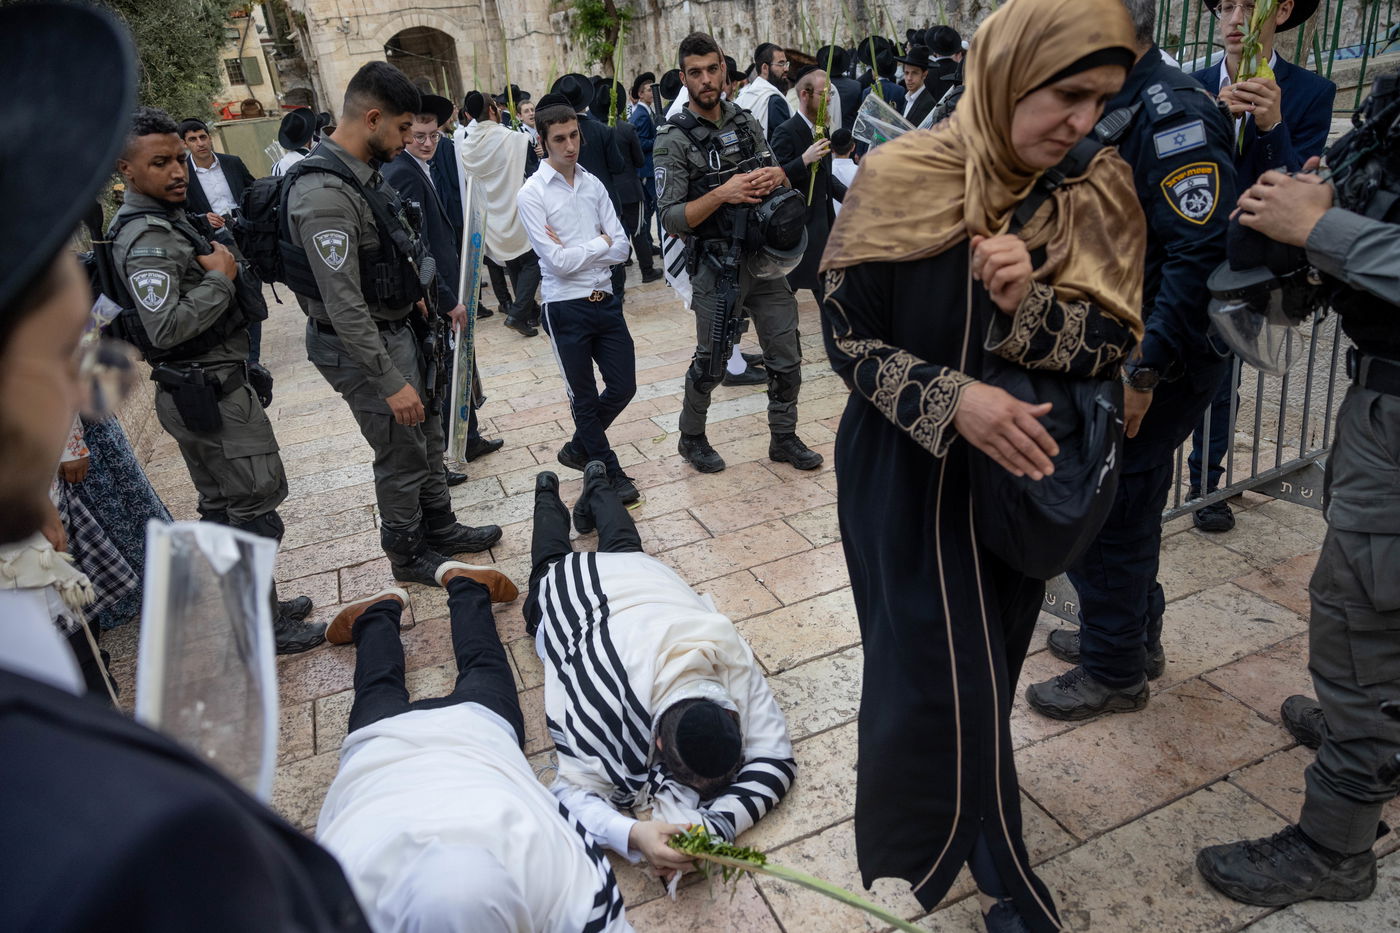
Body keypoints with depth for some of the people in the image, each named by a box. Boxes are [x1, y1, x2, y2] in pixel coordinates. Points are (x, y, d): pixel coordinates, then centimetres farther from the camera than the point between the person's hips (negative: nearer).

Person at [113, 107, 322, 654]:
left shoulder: (160, 222, 13)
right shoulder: (149, 238, -19)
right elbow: (167, 327, -28)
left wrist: (210, 249, 10)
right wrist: (220, 278, -18)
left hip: (192, 394, 11)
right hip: (213, 395, -11)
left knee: (221, 506, 18)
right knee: (257, 507, -4)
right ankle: (261, 628, 7)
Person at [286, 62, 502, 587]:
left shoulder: (363, 171, 5)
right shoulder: (324, 193, -26)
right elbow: (343, 305, -27)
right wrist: (390, 382, -25)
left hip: (394, 327, 10)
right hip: (361, 347, -9)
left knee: (427, 436, 20)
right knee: (402, 456, 5)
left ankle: (439, 528, 39)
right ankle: (409, 557, 26)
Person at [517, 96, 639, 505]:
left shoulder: (593, 184, 7)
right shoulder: (532, 194, -8)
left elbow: (621, 248, 0)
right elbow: (557, 262, -16)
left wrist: (574, 250, -13)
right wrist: (600, 243, -5)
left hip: (605, 301, 5)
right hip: (566, 307, -5)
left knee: (623, 386, 11)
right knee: (585, 397, 8)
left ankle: (579, 448, 35)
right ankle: (610, 475, 24)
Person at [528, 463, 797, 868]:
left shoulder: (737, 667, -44)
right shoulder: (605, 705, -51)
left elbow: (775, 758, -40)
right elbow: (574, 791, -46)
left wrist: (718, 824, -57)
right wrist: (633, 835, -67)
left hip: (640, 572, 2)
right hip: (567, 585, -1)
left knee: (622, 545, 40)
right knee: (551, 559, 37)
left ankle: (596, 485, 64)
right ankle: (548, 494, 62)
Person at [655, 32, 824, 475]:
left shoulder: (746, 121, 7)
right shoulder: (672, 140, -8)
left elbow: (782, 184, 14)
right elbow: (671, 218, -14)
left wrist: (777, 175, -10)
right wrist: (721, 194, -26)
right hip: (717, 267, -5)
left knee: (786, 358, 9)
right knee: (709, 363, 9)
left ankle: (784, 438, 27)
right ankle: (691, 438, 31)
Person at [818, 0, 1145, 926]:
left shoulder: (1099, 194, -5)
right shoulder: (902, 178, -14)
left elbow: (1116, 344, -6)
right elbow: (847, 338, -12)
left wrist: (1027, 306, -26)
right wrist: (951, 399, -28)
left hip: (1028, 474, 3)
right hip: (910, 476, -3)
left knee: (986, 669, 16)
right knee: (944, 678, 2)